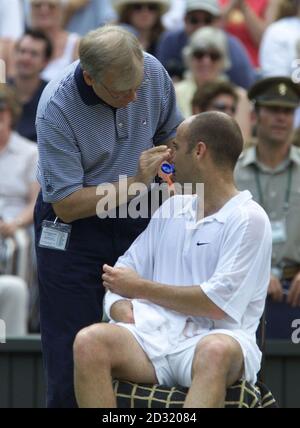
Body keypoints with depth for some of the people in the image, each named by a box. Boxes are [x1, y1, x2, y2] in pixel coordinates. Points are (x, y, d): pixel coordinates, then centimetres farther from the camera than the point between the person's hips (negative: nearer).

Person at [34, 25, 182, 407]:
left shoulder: (153, 72, -12)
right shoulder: (56, 110, -25)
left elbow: (171, 136, 10)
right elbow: (67, 205, -21)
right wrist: (135, 182, -26)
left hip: (134, 218, 4)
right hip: (71, 226, -4)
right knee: (72, 357, -3)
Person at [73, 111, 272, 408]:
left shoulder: (249, 219, 0)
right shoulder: (171, 208, 23)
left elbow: (219, 303, -9)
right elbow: (126, 269, 21)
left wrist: (141, 288, 0)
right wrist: (120, 305, -3)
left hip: (215, 335, -5)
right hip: (155, 336, 5)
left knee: (216, 351, -42)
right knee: (89, 341, -27)